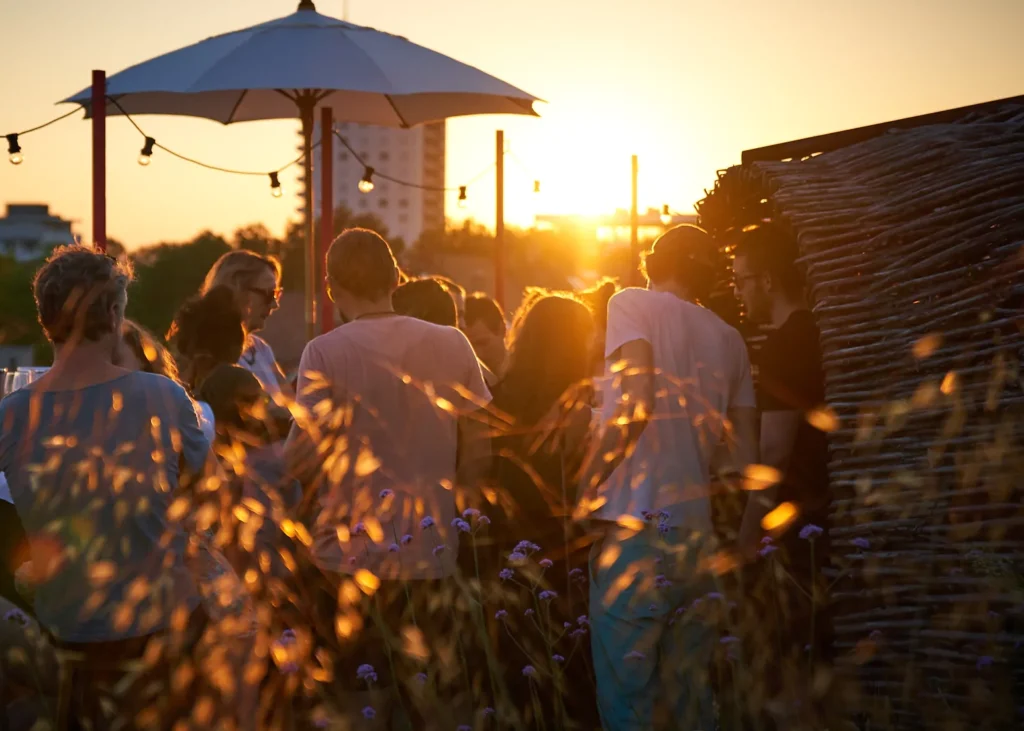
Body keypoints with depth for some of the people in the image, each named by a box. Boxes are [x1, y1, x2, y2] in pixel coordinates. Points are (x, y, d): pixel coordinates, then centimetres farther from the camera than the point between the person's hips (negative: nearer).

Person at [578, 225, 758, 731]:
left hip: (637, 524, -5)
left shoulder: (633, 305, 2)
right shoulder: (729, 339, 17)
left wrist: (585, 487, -8)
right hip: (700, 530, 6)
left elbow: (638, 403, -14)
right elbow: (747, 457, 13)